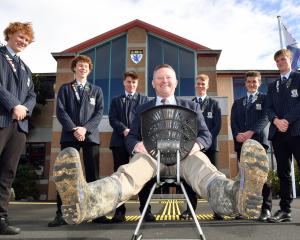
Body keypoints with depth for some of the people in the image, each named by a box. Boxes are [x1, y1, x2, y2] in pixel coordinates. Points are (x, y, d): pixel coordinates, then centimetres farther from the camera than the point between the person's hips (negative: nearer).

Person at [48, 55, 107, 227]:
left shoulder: (96, 90, 16)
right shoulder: (65, 88, 14)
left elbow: (99, 113, 4)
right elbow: (61, 111, 2)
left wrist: (85, 128, -11)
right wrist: (74, 129, -12)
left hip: (91, 135, 1)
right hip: (69, 135, -1)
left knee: (93, 174, 0)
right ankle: (61, 214, 0)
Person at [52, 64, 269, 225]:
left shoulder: (190, 106, 24)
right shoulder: (142, 109, 26)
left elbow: (206, 136, 15)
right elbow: (131, 138, 18)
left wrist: (196, 144, -13)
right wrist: (137, 145, -11)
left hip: (184, 153, 0)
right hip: (151, 152, 0)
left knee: (205, 172, -38)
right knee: (128, 175, -36)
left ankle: (237, 195, -72)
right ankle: (86, 199, -68)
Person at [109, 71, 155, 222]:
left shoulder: (144, 99, 17)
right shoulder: (116, 100, 19)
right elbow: (112, 119, 4)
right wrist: (124, 130, -14)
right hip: (120, 141, 1)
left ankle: (145, 209, 3)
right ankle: (119, 211, 5)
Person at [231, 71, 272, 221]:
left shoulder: (264, 99, 9)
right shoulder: (237, 102, 22)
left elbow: (265, 118, -6)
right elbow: (233, 122, 11)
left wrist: (251, 132, -20)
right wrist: (237, 135, -10)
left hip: (258, 141, -4)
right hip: (241, 143, 4)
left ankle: (266, 209, -3)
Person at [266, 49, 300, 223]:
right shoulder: (272, 86, 22)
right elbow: (269, 108, 11)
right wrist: (276, 120, -9)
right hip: (278, 133, 4)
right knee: (283, 173, 5)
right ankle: (285, 210, 8)